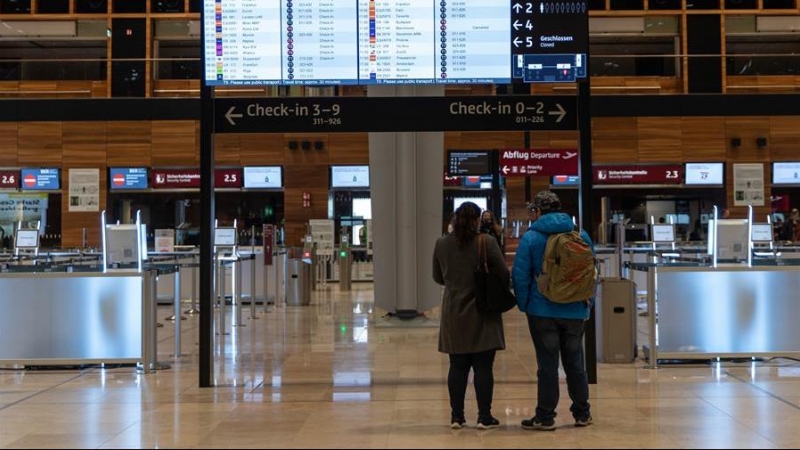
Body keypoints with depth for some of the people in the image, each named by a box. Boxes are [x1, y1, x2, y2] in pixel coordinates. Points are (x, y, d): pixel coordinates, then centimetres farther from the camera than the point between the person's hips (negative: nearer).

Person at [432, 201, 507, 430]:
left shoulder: (442, 244, 0)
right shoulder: (487, 242, -11)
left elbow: (438, 277, 10)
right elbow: (504, 274, -8)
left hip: (454, 315, 3)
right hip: (483, 315, -3)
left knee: (458, 367, 10)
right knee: (483, 367, 3)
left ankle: (457, 416, 14)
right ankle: (484, 417, 8)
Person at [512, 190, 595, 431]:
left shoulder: (530, 237, -8)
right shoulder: (581, 235, 1)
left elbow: (520, 276, -9)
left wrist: (523, 304, 4)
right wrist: (588, 302, 15)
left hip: (542, 311, -3)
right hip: (575, 311, 3)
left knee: (547, 364, 3)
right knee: (575, 362, 14)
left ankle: (545, 417, 8)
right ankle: (582, 413, 23)